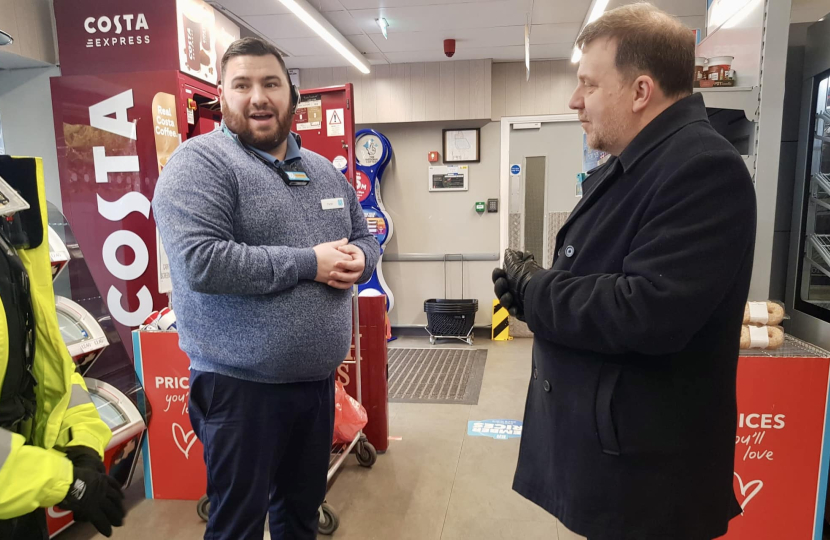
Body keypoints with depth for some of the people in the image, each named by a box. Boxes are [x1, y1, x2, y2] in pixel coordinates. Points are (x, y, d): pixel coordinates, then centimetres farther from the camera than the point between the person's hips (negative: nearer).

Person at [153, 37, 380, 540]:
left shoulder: (324, 170, 11)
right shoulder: (200, 162, -12)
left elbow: (367, 239, 17)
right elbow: (200, 262, -25)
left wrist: (358, 261, -8)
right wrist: (309, 263, -20)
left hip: (318, 378, 7)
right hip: (240, 385, -6)